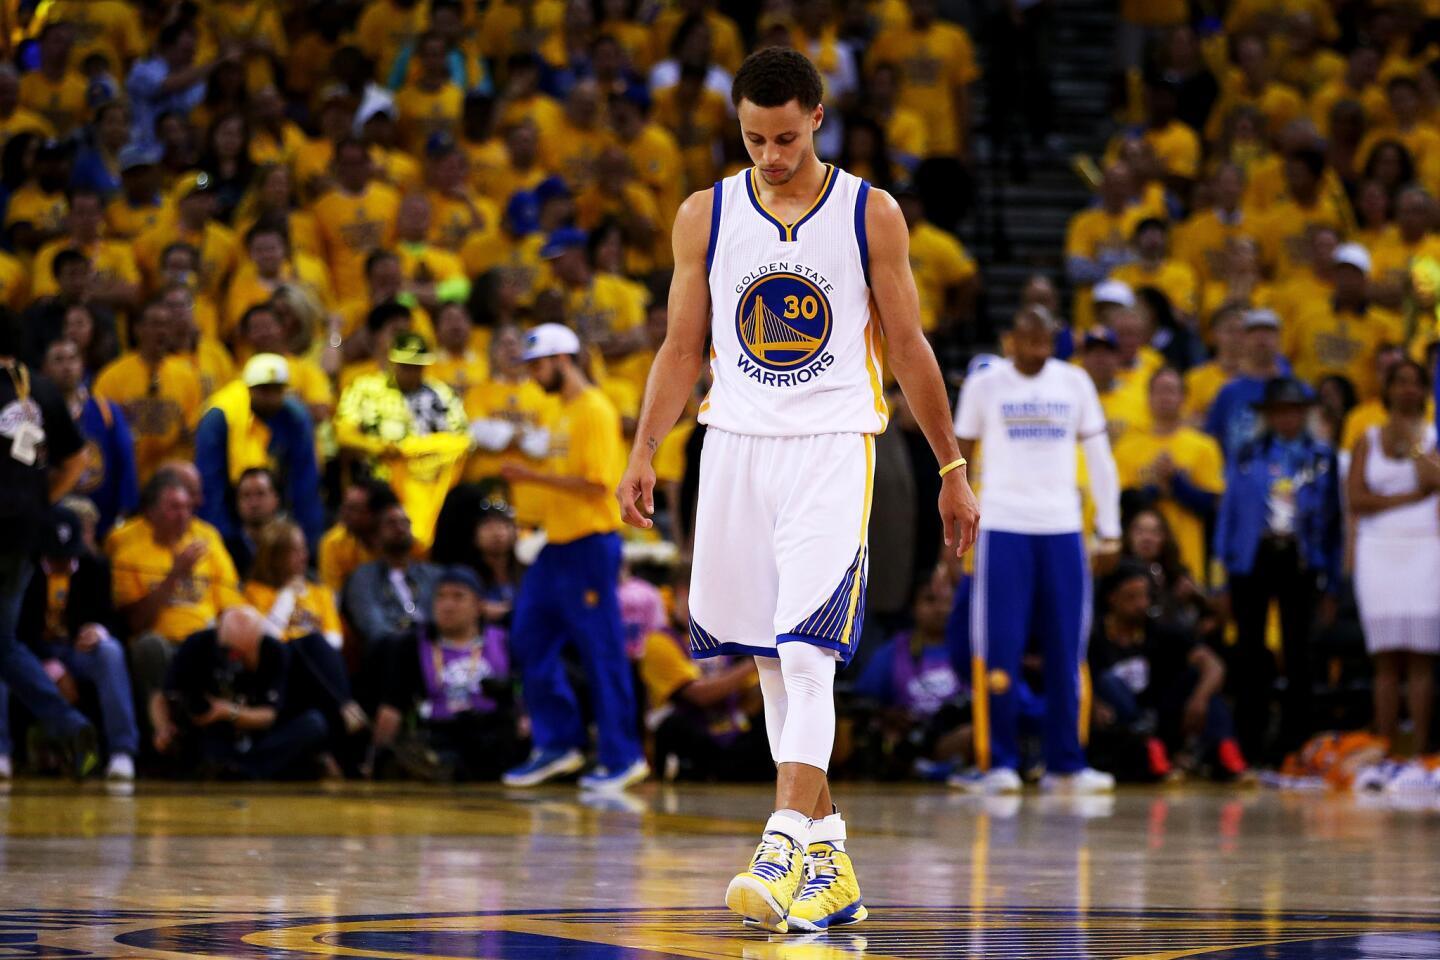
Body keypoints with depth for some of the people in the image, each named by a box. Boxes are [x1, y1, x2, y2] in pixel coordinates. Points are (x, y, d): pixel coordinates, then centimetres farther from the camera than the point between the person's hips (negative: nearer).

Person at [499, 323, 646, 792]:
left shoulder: (594, 410, -13)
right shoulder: (562, 412, 16)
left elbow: (596, 484, -20)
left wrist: (534, 475, -20)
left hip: (590, 543, -10)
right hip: (558, 543, 10)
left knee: (601, 651, -4)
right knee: (530, 639, 8)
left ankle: (621, 758, 3)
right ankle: (557, 744, 15)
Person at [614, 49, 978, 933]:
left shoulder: (871, 215, -1)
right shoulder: (705, 217, 6)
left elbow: (910, 347, 5)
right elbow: (683, 348, 10)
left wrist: (952, 470, 6)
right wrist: (645, 451, -2)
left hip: (834, 447, -3)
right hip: (738, 446, 4)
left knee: (807, 652, -17)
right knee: (772, 658, 7)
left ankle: (786, 849, -23)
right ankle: (825, 845, 17)